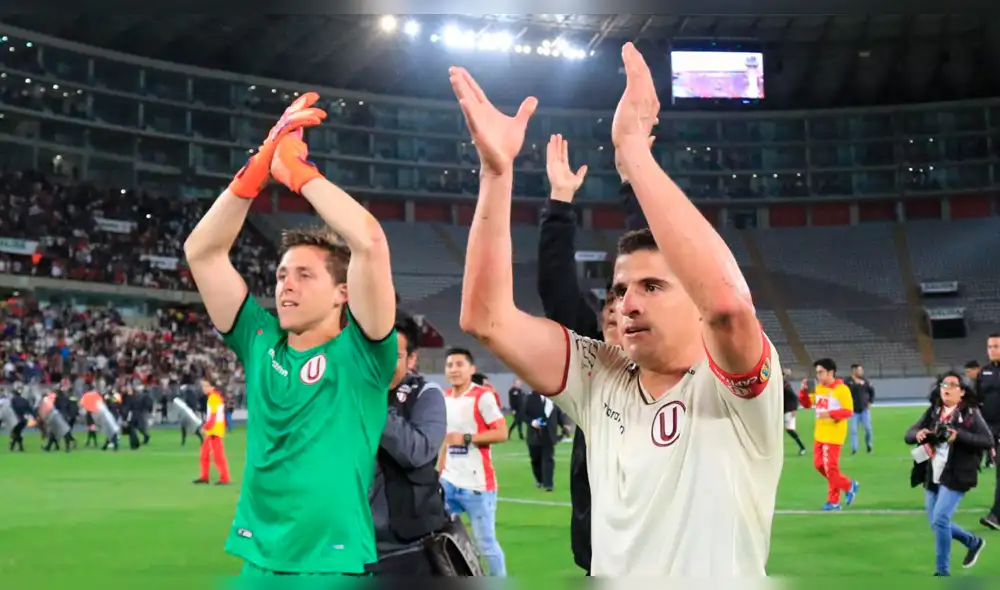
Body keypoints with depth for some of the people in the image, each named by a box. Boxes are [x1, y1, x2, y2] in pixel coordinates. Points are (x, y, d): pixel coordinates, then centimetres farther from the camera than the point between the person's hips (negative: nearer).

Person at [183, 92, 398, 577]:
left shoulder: (358, 353, -7)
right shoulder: (260, 343, 5)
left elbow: (370, 243, -21)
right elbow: (201, 251, 2)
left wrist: (297, 169, -11)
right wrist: (260, 167, -8)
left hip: (335, 566, -4)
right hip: (258, 561, 4)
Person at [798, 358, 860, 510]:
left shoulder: (842, 389, -14)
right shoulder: (818, 388, 9)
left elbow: (849, 411, -17)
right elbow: (807, 404, 15)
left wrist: (830, 414, -28)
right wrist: (804, 391, -2)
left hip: (834, 435, -8)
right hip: (820, 434, 8)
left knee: (830, 467, -4)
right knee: (819, 464, 10)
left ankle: (833, 501, 13)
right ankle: (848, 485, 23)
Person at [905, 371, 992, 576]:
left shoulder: (970, 413, -6)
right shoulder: (933, 412, 8)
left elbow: (988, 441, -14)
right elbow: (908, 435, 7)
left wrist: (959, 436, -26)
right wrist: (918, 434, -17)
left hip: (956, 476, -6)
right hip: (932, 476, 6)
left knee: (940, 519, -16)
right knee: (937, 523, 13)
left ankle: (942, 571, -1)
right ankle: (973, 542, 40)